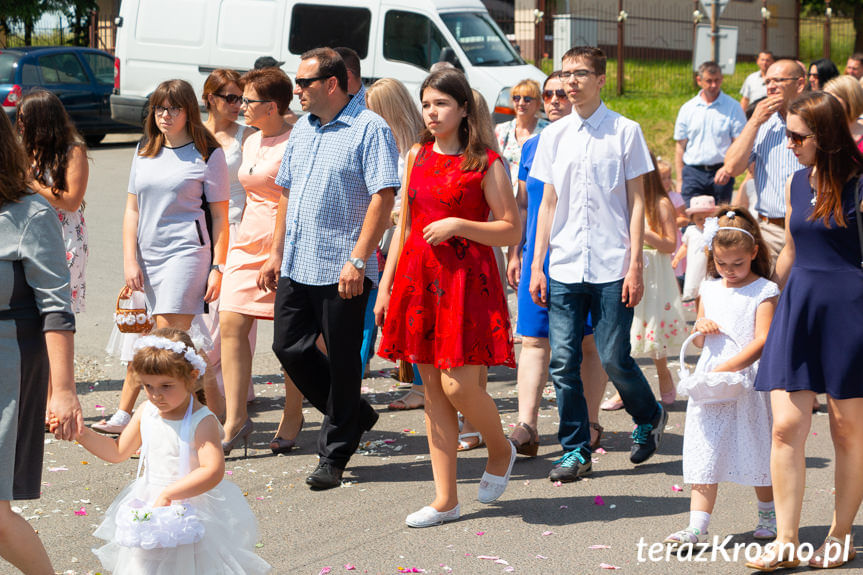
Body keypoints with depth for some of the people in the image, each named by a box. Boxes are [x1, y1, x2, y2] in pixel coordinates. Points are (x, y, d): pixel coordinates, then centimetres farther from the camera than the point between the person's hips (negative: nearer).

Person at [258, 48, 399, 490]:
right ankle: (356, 416, 28)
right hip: (296, 267, 8)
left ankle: (334, 457, 12)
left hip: (341, 270, -8)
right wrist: (276, 253, 17)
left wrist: (358, 260, -22)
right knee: (289, 348, 8)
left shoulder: (369, 129, -9)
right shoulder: (302, 129, 15)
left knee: (341, 361, 0)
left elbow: (383, 197, -16)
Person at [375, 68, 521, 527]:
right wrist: (386, 284, 12)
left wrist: (457, 224, -16)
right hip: (419, 276, 6)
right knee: (432, 390, 5)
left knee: (458, 385, -11)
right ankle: (445, 499, 11)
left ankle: (500, 450, 21)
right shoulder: (417, 157, 12)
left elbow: (511, 232, -6)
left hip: (466, 278, -5)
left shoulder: (485, 162, -4)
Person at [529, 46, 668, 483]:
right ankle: (575, 450, 10)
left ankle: (649, 417, 26)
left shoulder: (625, 132, 0)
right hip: (564, 267, 3)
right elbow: (548, 203, 13)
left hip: (611, 267, -3)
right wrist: (536, 264, 8)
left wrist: (635, 265, -6)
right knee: (563, 361, -1)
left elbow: (636, 202, 0)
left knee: (614, 359, -2)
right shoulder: (553, 136, 10)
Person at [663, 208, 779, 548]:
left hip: (747, 381, -4)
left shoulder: (764, 291, -5)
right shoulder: (709, 289, 12)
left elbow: (761, 341, -13)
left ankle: (768, 515, 28)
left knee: (756, 453, 6)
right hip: (709, 380, 4)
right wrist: (700, 328, -3)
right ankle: (698, 527, -5)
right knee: (705, 453, -2)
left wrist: (724, 368, -20)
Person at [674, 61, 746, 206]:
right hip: (693, 173, 1)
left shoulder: (733, 107, 1)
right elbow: (680, 146, 11)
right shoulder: (687, 109, 9)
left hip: (721, 172, -1)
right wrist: (679, 180, 6)